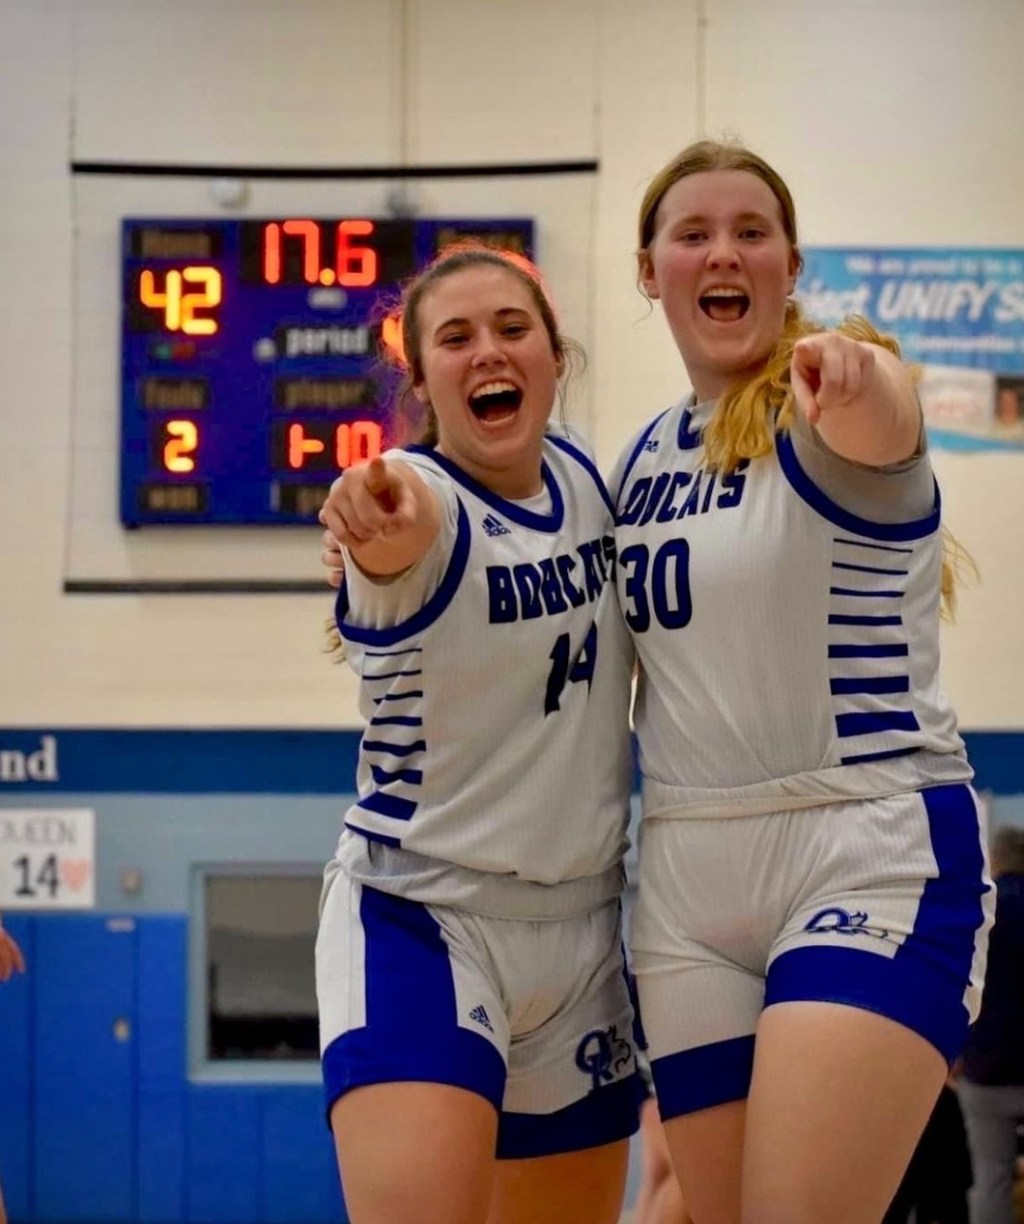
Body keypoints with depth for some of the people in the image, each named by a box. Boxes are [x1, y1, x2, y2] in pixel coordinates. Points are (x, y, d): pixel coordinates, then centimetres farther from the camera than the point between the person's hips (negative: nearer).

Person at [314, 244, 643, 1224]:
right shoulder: (420, 501, -15)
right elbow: (407, 521, -43)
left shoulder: (582, 476, 3)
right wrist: (380, 514, -65)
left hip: (583, 923, 6)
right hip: (418, 916, -6)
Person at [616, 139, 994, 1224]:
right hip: (686, 878, 6)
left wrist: (860, 384, -57)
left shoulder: (816, 410, -7)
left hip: (873, 855, -6)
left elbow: (880, 431, -31)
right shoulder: (638, 460, 13)